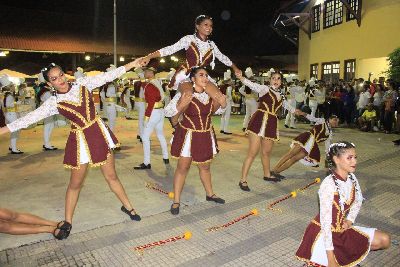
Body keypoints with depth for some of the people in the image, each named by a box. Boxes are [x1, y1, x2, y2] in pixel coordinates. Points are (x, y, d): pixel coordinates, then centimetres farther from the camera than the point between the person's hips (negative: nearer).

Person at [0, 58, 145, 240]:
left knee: (111, 176, 10)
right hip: (80, 140, -1)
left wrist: (132, 64, -3)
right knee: (75, 184, 9)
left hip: (100, 133, 1)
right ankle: (67, 222, 28)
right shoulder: (53, 103, -6)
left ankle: (128, 207, 28)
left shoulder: (83, 84, -3)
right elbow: (28, 119, -7)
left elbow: (108, 76, -3)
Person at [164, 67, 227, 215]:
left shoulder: (211, 94, -3)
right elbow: (168, 112, -17)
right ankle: (176, 201, 16)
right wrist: (181, 105, -33)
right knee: (183, 167, 2)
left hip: (206, 135, 4)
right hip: (188, 135, -4)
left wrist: (221, 104, -6)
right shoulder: (184, 94, -17)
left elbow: (216, 111, 15)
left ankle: (210, 194, 38)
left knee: (205, 166, 18)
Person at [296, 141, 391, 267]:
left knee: (385, 240, 6)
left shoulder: (352, 178, -5)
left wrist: (350, 219, -1)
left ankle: (341, 252, 11)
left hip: (343, 229, 8)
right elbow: (326, 221, -27)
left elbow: (358, 200, 16)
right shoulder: (328, 185, -27)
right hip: (324, 232, -7)